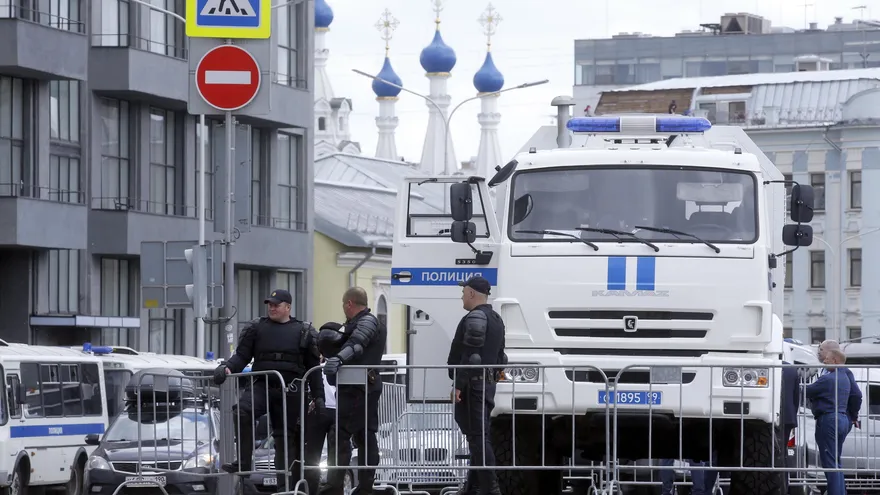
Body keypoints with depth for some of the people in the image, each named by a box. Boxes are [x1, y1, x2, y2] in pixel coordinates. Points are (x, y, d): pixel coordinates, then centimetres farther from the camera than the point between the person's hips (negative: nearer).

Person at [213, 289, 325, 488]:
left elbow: (313, 367, 11)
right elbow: (242, 355, 6)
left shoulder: (304, 332, 9)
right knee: (242, 412, -28)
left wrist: (319, 396, 7)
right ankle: (244, 462, -24)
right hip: (261, 384, 0)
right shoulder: (256, 328, 11)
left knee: (285, 434, 4)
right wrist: (227, 368, -14)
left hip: (290, 391, 0)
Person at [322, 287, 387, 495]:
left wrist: (338, 358, -44)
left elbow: (356, 344, -29)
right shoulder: (369, 322, 24)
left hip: (356, 389, -11)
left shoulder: (367, 322, -10)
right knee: (366, 438, 10)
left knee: (341, 436, -13)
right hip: (369, 387, 11)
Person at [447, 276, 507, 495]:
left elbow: (469, 356, -22)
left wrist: (459, 385, -21)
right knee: (479, 435, 15)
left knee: (477, 436, -11)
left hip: (473, 384, -10)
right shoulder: (496, 319, 18)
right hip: (489, 384, 10)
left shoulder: (475, 319, -15)